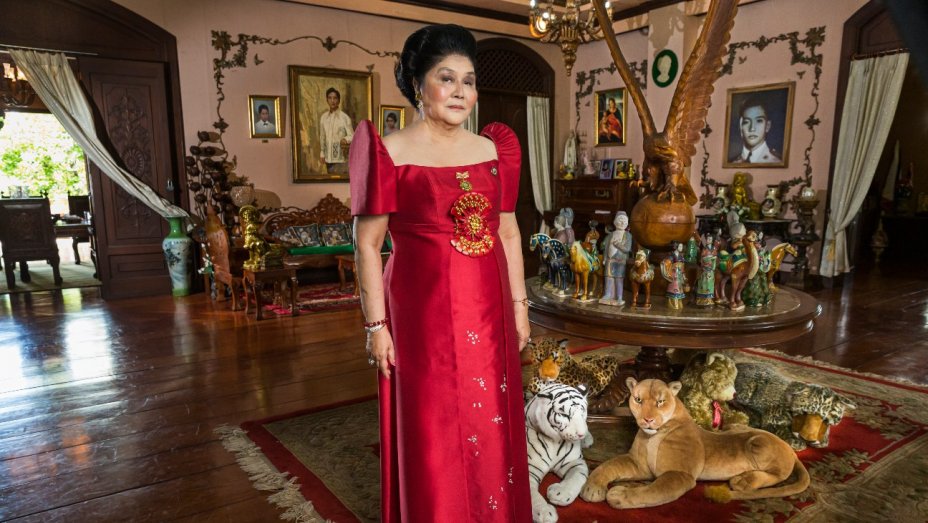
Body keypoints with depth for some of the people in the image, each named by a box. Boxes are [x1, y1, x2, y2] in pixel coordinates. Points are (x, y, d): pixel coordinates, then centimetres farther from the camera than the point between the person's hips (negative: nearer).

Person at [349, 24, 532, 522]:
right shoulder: (388, 151, -6)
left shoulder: (493, 149, 9)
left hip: (489, 311, 5)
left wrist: (519, 304, 11)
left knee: (492, 429, 16)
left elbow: (508, 232, 12)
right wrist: (376, 324, -10)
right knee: (431, 436, 7)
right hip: (424, 311, -4)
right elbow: (367, 244, -6)